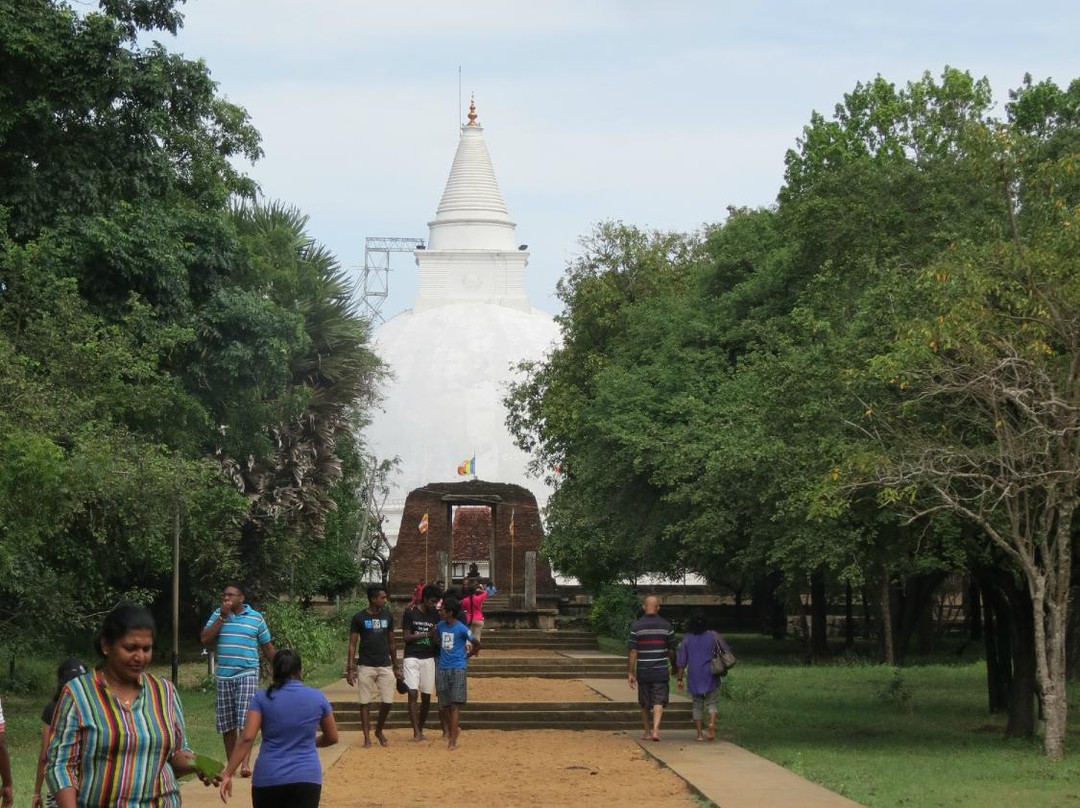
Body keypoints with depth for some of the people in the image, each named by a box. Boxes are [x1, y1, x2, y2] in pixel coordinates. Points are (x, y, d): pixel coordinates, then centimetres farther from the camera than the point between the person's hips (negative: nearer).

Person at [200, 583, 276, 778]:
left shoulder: (255, 618, 3)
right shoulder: (218, 614, 8)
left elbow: (267, 647, 10)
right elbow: (205, 639, -4)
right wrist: (222, 617, -9)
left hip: (247, 674, -3)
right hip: (224, 675, 3)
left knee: (245, 719, -15)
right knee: (226, 724, 6)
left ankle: (245, 762, -17)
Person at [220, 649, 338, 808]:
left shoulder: (262, 698, 0)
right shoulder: (317, 698, 4)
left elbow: (247, 739, -9)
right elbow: (332, 738, 16)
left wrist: (227, 774, -8)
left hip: (268, 778, 0)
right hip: (306, 778, 0)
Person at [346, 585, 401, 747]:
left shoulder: (387, 616, 7)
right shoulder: (359, 617, -3)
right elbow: (352, 644, -2)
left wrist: (396, 667, 14)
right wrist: (350, 669, -8)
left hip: (385, 666, 3)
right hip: (366, 666, -3)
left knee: (387, 702, -1)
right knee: (365, 702, 1)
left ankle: (379, 731, 21)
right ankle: (367, 737, 7)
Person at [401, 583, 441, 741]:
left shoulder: (435, 615, 10)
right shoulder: (410, 613, -2)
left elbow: (436, 639, 13)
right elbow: (406, 637, -7)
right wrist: (427, 634, -14)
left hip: (429, 658, 4)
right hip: (412, 658, -4)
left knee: (426, 696, 4)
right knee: (413, 694, -13)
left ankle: (420, 729, 17)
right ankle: (416, 732, -14)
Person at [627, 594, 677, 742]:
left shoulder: (636, 626, -4)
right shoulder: (666, 626, -2)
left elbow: (633, 652, -6)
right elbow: (671, 651, 4)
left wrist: (631, 673, -1)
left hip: (643, 672, 1)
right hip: (661, 671, -1)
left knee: (645, 704, 13)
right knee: (659, 701, 0)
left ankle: (647, 732, 24)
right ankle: (655, 729, -19)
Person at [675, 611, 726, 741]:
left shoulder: (687, 640, 0)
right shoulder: (713, 636, -3)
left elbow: (681, 662, 2)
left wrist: (679, 679, 8)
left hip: (694, 678, 1)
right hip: (711, 677, -1)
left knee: (697, 705, 10)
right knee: (712, 703, 8)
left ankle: (699, 733, 6)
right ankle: (712, 723, -19)